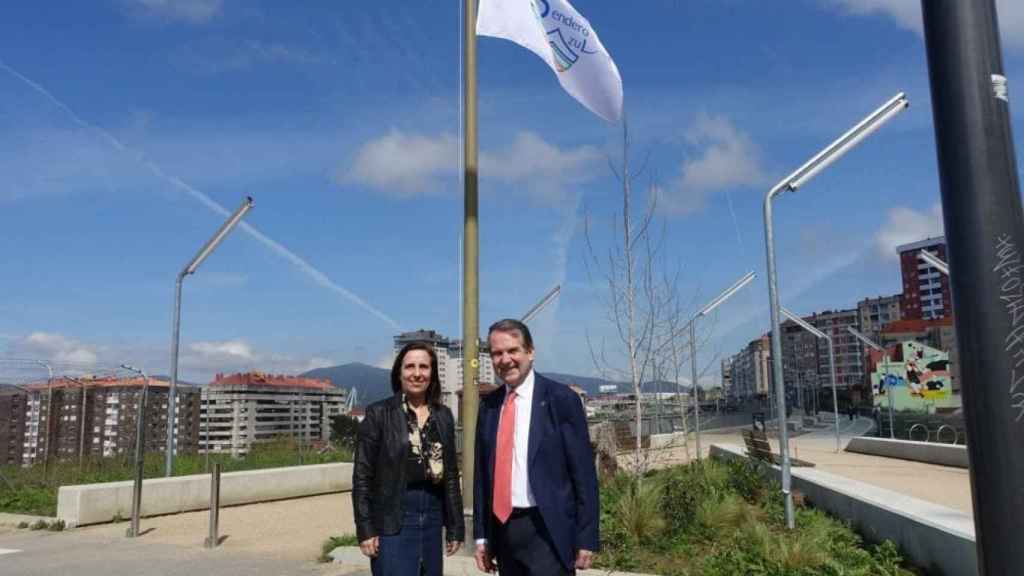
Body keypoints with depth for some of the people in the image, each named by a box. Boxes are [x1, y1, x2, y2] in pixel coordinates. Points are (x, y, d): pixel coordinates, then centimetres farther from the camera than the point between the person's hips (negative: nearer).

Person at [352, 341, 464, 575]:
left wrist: (455, 526, 10)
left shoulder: (443, 415, 9)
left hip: (432, 520, 5)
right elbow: (362, 475, -5)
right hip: (393, 522, -4)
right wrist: (365, 529, -9)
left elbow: (451, 473, 11)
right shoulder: (379, 413, -4)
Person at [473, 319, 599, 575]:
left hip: (547, 531, -5)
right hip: (502, 530, 5)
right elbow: (482, 472, 12)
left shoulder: (561, 399, -8)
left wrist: (586, 539, -9)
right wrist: (481, 535, 11)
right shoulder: (488, 405, 7)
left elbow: (584, 473, -8)